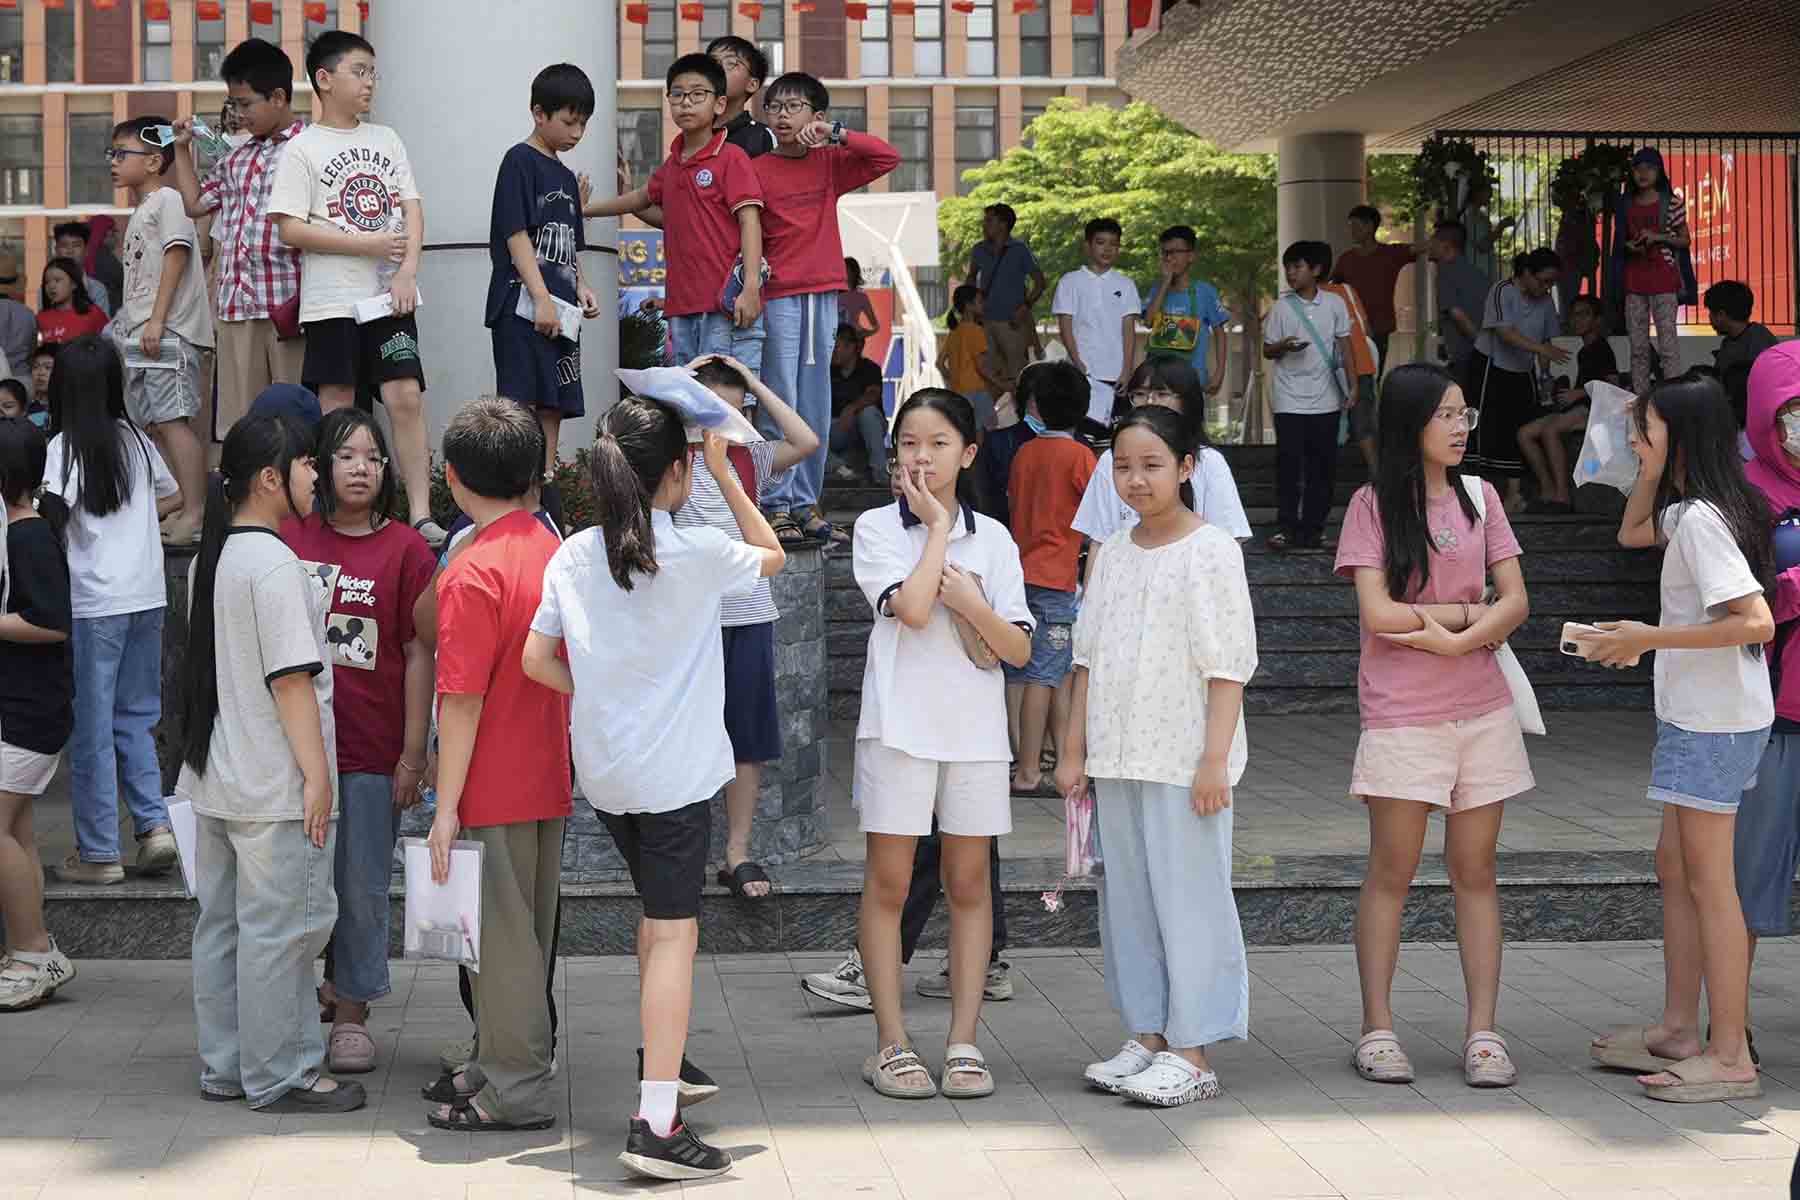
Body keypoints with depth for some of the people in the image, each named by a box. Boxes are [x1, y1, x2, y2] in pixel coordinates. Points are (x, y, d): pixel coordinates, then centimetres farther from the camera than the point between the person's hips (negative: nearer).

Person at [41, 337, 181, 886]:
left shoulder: (64, 447, -9)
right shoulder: (135, 439, 8)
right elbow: (172, 496, 23)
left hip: (92, 603, -5)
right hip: (146, 596, 5)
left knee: (91, 728, 3)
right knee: (134, 717, 16)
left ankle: (99, 852, 8)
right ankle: (154, 823, 3)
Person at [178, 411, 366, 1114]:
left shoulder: (213, 557, 11)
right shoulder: (274, 563, -17)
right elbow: (291, 678, -20)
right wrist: (316, 774, -17)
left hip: (216, 779, 9)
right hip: (275, 784, -9)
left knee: (222, 922, 14)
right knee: (281, 929, -2)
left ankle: (224, 1068, 23)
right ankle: (281, 1076, 5)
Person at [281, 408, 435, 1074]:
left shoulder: (405, 549, -3)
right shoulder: (290, 539, 4)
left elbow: (419, 656, -2)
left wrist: (413, 754, -5)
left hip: (371, 751, -2)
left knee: (362, 884, 5)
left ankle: (351, 1009, 18)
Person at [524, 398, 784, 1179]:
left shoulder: (572, 557, 1)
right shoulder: (697, 553, -11)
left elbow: (537, 660, 1)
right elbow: (772, 556, 9)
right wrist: (724, 472, 10)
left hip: (603, 767, 6)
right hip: (674, 769, -6)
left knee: (658, 910, 24)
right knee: (675, 931, -6)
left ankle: (664, 1063, 37)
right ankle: (656, 1125, -12)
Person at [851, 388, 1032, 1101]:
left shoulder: (993, 539, 8)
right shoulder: (878, 528, 0)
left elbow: (1019, 650, 3)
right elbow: (913, 609, -17)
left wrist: (971, 603, -13)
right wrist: (937, 526, -8)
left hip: (974, 726, 3)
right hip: (899, 723, -3)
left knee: (969, 885, 6)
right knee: (888, 885, 0)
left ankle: (964, 1042, 12)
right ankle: (891, 1044, 7)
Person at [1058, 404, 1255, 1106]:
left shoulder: (1211, 550, -6)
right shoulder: (1113, 553, 12)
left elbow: (1229, 664, -10)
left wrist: (1215, 758, -16)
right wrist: (1074, 751, 11)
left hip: (1184, 759, -6)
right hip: (1117, 758, 7)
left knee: (1188, 898, -3)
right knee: (1127, 898, 10)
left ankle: (1192, 1055, 1)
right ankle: (1147, 1037, 19)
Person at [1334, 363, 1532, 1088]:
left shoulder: (1479, 497, 8)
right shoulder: (1374, 504, -2)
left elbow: (1515, 602, 2)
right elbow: (1377, 612, -12)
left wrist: (1451, 640, -13)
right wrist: (1468, 611, -7)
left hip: (1482, 708, 3)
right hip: (1402, 712, -3)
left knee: (1475, 871, 5)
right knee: (1392, 871, 2)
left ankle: (1483, 1031, 9)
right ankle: (1377, 1029, 10)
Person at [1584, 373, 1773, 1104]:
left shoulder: (1702, 520, -19)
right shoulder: (1689, 511, 9)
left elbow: (1756, 622, -27)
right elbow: (1631, 533, 30)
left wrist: (1650, 637, -24)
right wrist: (1651, 472, 13)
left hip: (1714, 721, -10)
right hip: (1696, 714, 10)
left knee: (1708, 881, -6)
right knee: (1675, 867, 16)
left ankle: (1731, 1058, -1)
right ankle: (1678, 1031, 24)